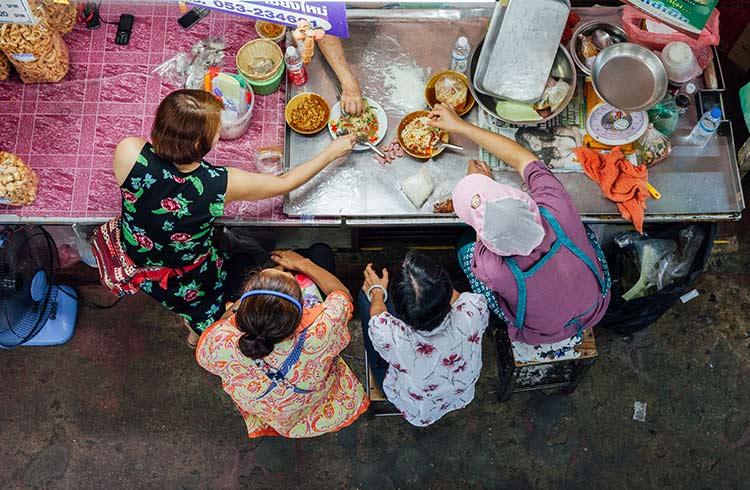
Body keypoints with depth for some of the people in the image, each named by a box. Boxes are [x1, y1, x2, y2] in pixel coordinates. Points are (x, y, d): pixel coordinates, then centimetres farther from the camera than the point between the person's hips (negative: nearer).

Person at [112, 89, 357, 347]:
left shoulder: (128, 152, -32)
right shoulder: (222, 184, -35)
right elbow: (284, 183, -16)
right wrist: (332, 152, -4)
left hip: (133, 262, 3)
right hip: (189, 284, -3)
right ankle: (197, 331, 57)